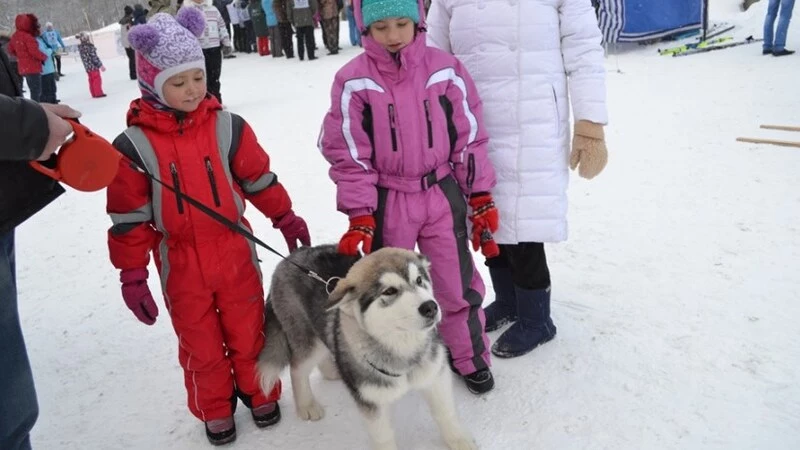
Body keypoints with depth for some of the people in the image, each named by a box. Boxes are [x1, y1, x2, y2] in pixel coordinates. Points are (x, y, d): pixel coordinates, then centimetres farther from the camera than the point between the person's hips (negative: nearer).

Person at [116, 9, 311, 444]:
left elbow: (260, 179, 5)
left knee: (249, 331, 14)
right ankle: (215, 409, 36)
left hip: (234, 252, 1)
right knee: (200, 344, 14)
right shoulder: (133, 145, -11)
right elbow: (129, 217, -6)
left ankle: (260, 393, 38)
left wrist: (286, 219, 13)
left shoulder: (227, 127, -6)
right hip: (181, 266, -1)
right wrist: (132, 275, -5)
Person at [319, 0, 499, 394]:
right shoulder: (354, 81, -10)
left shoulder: (444, 69, -6)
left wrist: (480, 196, 0)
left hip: (442, 194, 1)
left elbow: (469, 136, 1)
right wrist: (359, 215, -11)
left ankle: (469, 357, 33)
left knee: (457, 283, 11)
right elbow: (348, 153, -7)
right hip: (387, 202, -1)